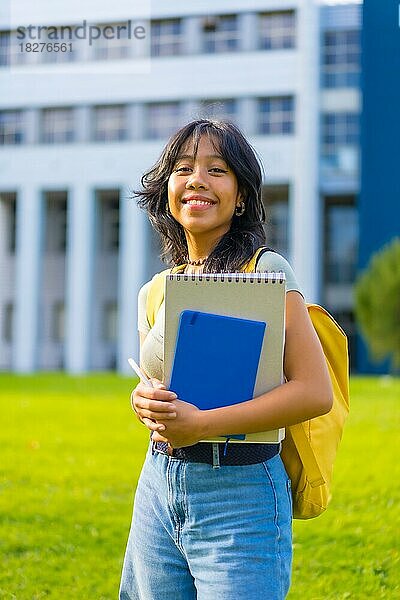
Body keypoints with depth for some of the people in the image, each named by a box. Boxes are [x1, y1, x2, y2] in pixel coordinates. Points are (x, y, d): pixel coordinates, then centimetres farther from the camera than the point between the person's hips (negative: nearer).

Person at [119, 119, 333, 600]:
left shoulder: (266, 270, -8)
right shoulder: (154, 293, 9)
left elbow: (315, 392, -16)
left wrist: (201, 424, -20)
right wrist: (143, 401, -3)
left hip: (241, 495, -5)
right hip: (159, 486, 6)